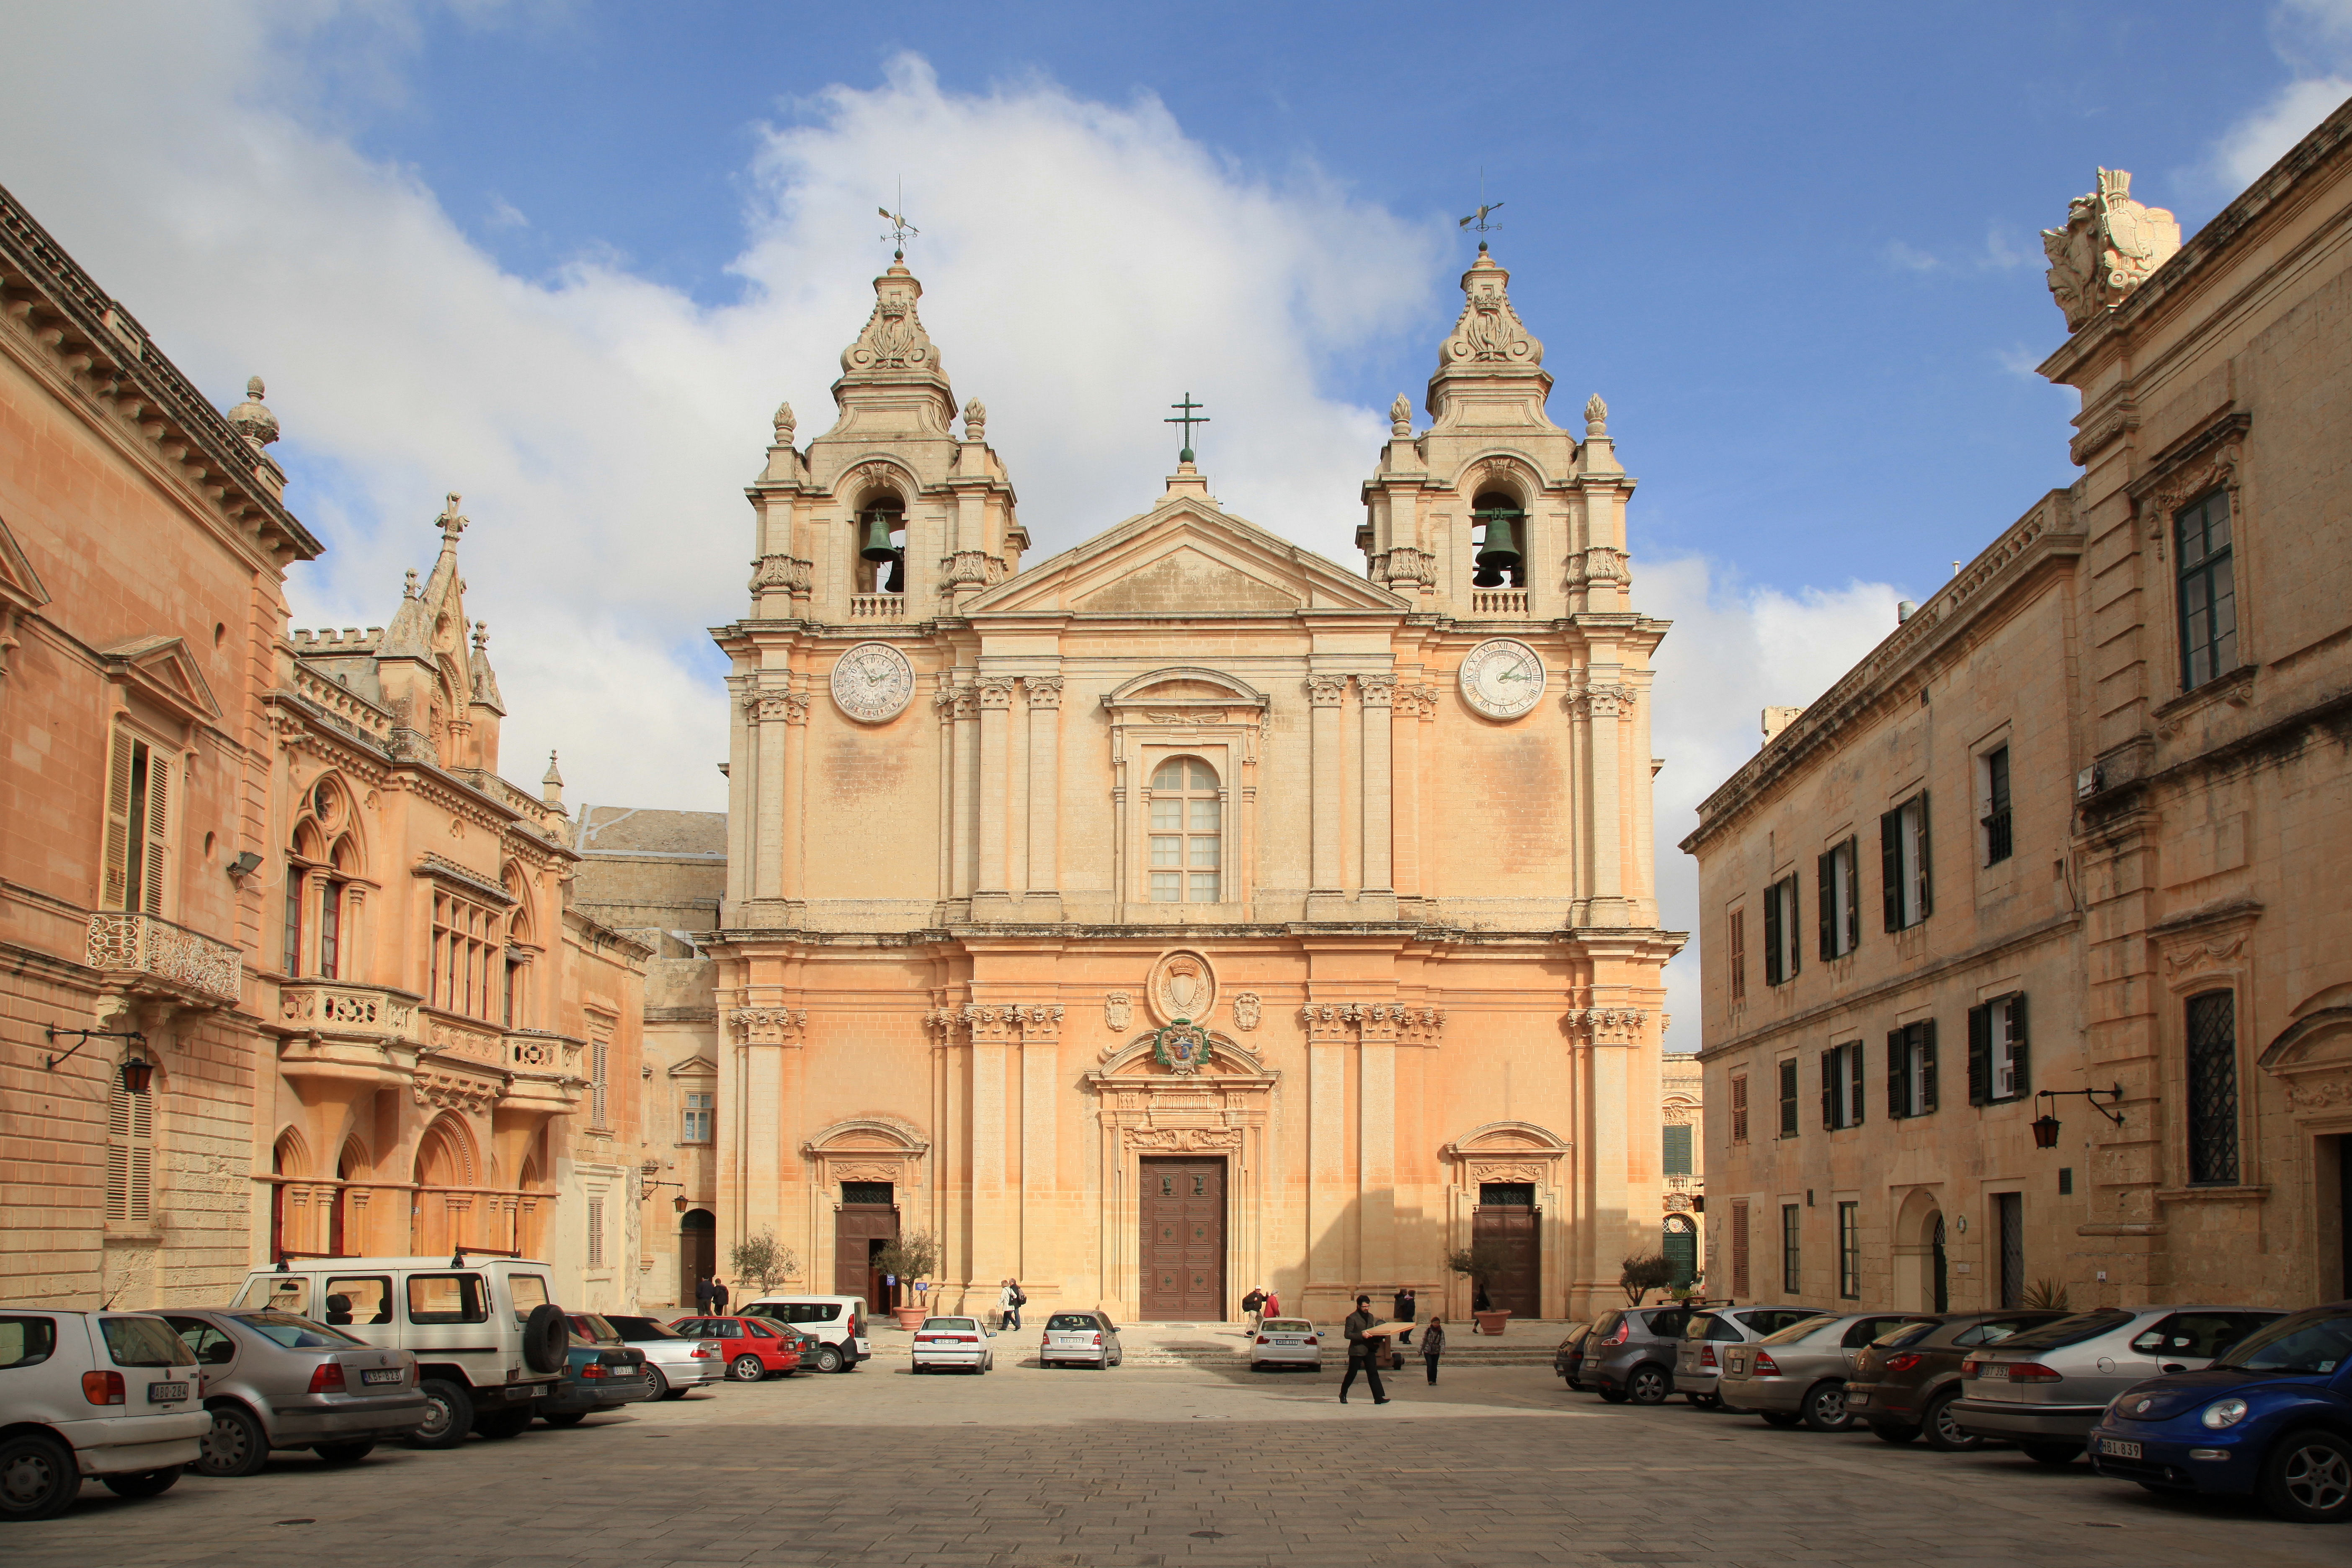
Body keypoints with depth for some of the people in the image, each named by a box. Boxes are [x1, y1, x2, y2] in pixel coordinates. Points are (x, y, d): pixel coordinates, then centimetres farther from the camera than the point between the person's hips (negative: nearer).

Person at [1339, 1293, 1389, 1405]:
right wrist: (1362, 1336, -24)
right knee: (1352, 1374, 5)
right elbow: (1348, 1334, -14)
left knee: (1373, 1373, -4)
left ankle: (1379, 1398, -9)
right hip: (1357, 1350, -6)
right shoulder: (1352, 1318, -8)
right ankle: (1343, 1394, 24)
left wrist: (1376, 1340, 4)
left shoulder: (1370, 1317, 14)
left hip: (1370, 1349, 6)